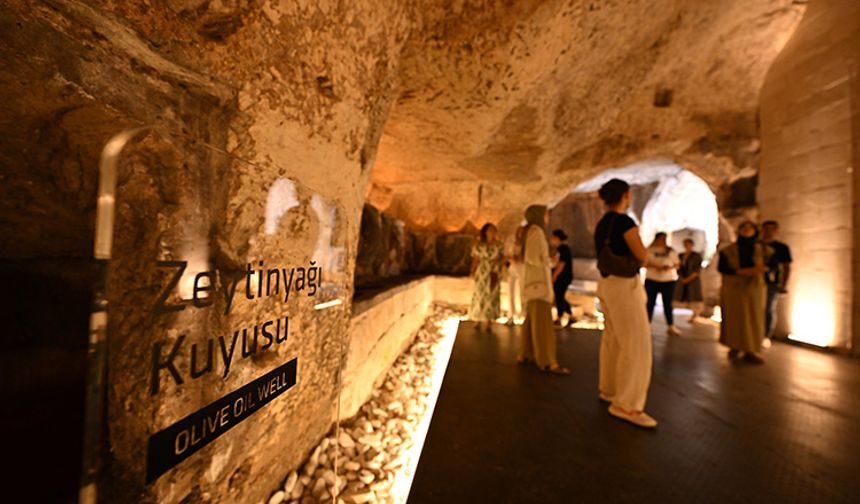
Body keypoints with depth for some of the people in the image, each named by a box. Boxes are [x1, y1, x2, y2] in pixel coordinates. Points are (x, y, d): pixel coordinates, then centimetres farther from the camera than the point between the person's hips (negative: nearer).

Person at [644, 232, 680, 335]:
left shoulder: (671, 251, 9)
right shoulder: (649, 250, 3)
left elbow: (677, 264, 9)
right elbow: (644, 263, -1)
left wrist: (670, 267, -12)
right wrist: (654, 266, -18)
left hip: (669, 280, 2)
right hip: (652, 279, -2)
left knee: (668, 304, 4)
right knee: (650, 303, 0)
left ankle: (671, 326, 10)